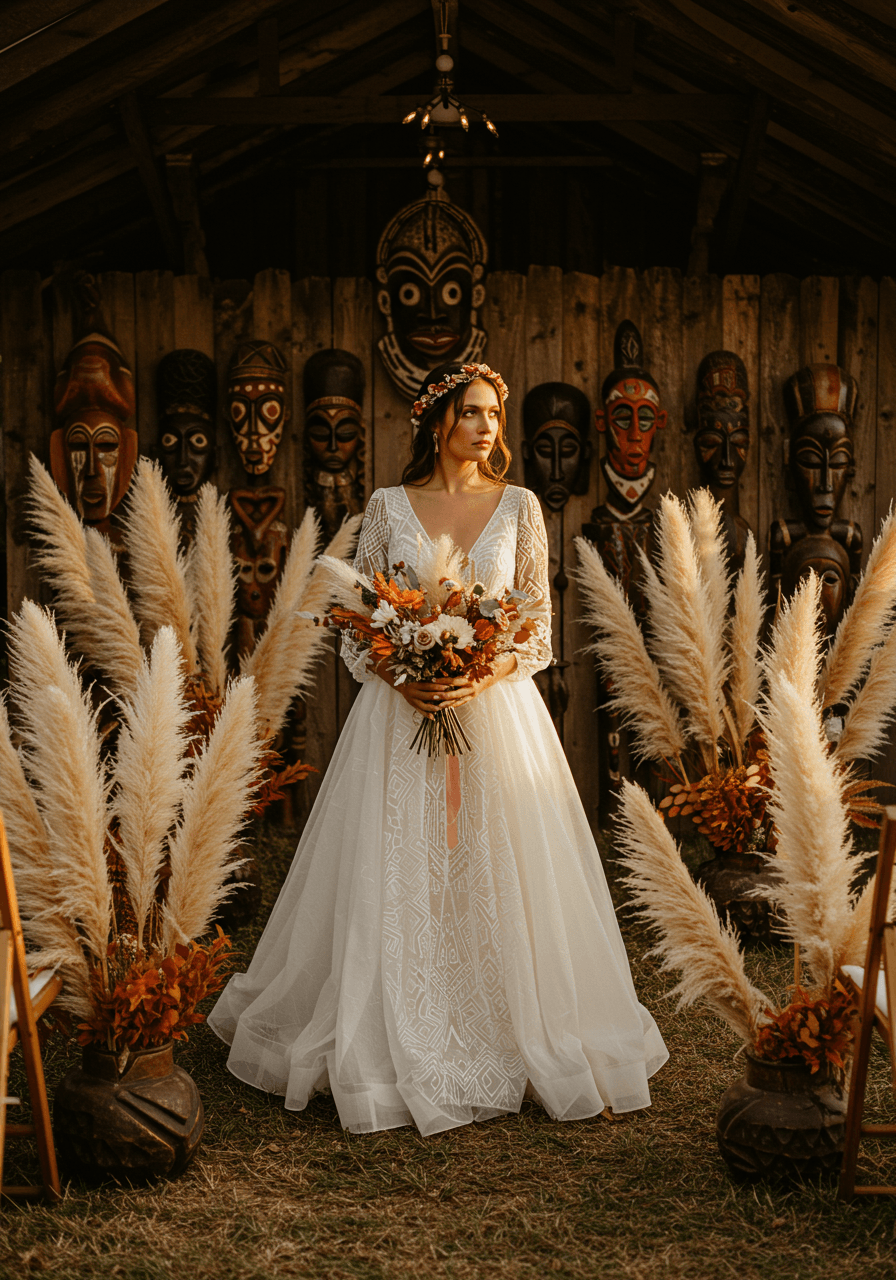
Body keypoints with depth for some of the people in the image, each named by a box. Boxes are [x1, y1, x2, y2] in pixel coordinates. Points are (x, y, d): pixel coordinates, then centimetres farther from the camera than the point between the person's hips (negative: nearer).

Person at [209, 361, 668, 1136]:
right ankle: (395, 1048, 17)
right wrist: (401, 679, -14)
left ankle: (525, 1037, 20)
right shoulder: (388, 507, 4)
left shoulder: (520, 507, 5)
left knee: (497, 877, 2)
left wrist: (480, 678, -14)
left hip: (496, 712, 0)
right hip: (402, 714, 0)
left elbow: (537, 629, 3)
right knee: (394, 882, 2)